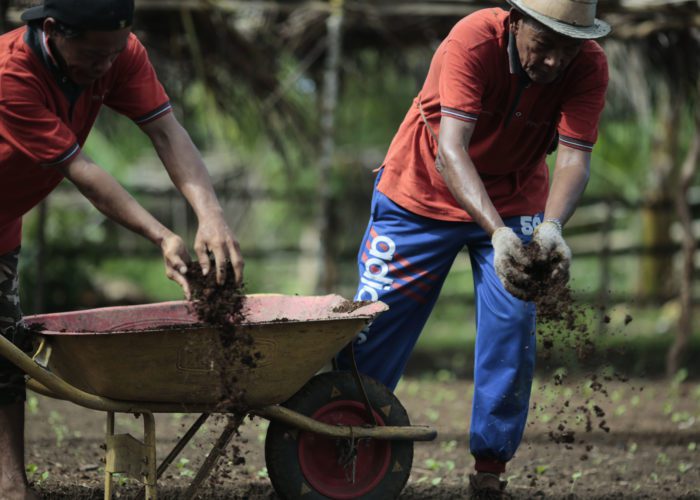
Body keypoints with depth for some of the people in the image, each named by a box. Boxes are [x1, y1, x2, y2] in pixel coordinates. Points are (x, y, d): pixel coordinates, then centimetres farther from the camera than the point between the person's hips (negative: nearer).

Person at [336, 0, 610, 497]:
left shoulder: (589, 66, -23)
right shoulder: (473, 41, -34)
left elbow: (575, 156, -29)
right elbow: (450, 151, -42)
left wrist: (551, 226, -50)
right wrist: (497, 233, -56)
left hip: (515, 201, 2)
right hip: (423, 194, -2)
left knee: (513, 331, -9)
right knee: (375, 327, 1)